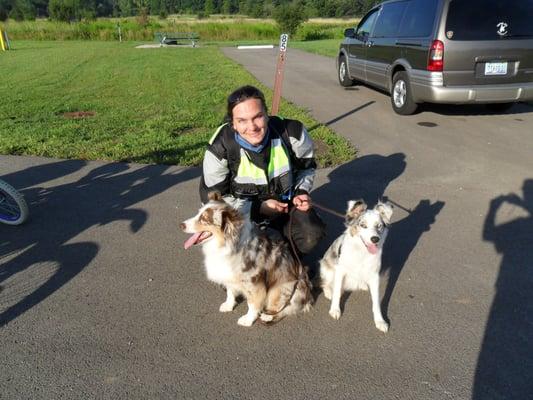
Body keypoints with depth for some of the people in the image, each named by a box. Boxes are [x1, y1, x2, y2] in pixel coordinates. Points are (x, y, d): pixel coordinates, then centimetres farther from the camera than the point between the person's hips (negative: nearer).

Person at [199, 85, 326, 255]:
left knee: (311, 234, -23)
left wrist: (301, 192, -15)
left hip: (285, 201, 2)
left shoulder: (292, 132, -20)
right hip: (244, 211, -1)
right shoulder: (220, 148, -23)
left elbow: (307, 166, 4)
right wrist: (258, 208, -20)